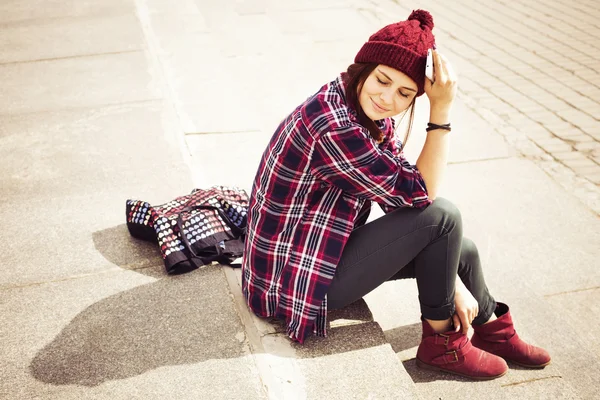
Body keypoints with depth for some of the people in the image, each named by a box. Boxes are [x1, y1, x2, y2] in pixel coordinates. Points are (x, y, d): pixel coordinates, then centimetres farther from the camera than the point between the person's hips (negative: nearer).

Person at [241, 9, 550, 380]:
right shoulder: (331, 124, -31)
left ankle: (493, 331, 34)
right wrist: (442, 110, -26)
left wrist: (452, 281, -3)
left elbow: (403, 196, 0)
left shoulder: (374, 116, -2)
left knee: (461, 250, 8)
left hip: (326, 248, 9)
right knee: (442, 216, -17)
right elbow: (419, 194, -24)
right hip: (296, 279, -9)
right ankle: (441, 342, 4)